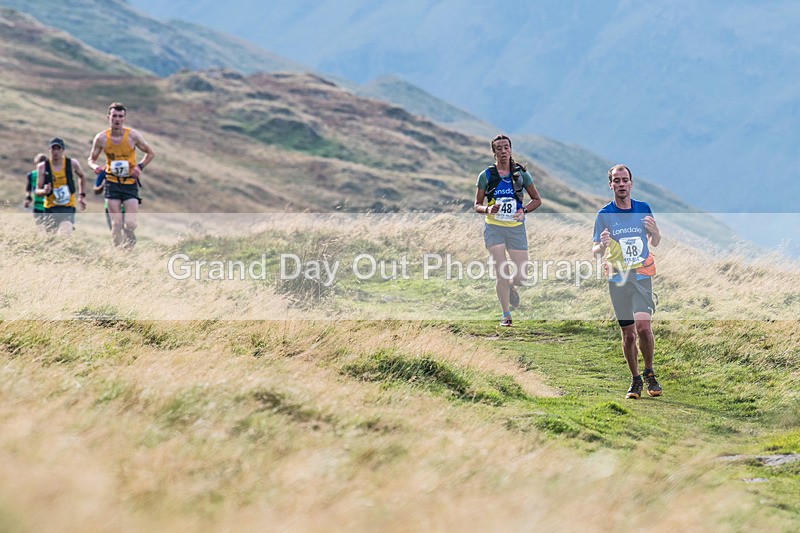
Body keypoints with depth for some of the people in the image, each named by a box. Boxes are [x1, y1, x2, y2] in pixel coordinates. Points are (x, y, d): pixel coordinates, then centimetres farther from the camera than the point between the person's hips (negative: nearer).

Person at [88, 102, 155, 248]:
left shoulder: (133, 135, -7)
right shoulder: (101, 138, -4)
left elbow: (150, 153, 6)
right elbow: (92, 159, 9)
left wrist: (140, 166, -10)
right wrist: (95, 167, -14)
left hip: (130, 183, -1)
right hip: (112, 183, 1)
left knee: (130, 224, -10)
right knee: (116, 224, -5)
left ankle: (129, 248, 18)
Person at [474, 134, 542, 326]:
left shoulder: (521, 173, 2)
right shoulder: (486, 175, 0)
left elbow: (537, 200, 9)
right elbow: (477, 205, 5)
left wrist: (524, 210, -10)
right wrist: (488, 209, -17)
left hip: (516, 227, 1)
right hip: (493, 227, -1)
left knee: (520, 277, -3)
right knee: (502, 273, -11)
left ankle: (510, 286, 35)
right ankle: (506, 315, 5)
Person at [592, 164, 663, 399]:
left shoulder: (643, 209, 4)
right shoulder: (604, 214, 0)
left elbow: (654, 243, 13)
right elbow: (595, 251, 0)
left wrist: (654, 231, -10)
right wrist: (602, 245, -23)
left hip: (642, 275, 0)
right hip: (617, 278, 0)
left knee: (643, 327, -17)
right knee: (628, 334, 3)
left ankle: (649, 373, 3)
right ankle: (635, 380, 18)